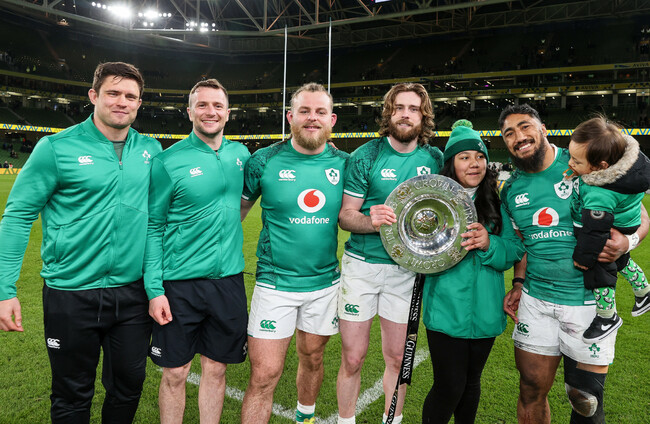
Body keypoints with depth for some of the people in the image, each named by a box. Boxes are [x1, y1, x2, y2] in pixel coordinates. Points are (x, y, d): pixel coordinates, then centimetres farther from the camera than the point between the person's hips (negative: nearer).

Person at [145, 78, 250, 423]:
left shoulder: (240, 154, 5)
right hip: (180, 283, -3)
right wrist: (154, 289, -11)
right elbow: (153, 227, -6)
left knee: (216, 368, 15)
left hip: (229, 280, 4)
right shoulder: (168, 161, -7)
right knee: (175, 373, 9)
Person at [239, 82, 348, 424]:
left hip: (325, 281, 3)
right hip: (275, 282, -3)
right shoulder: (264, 161, -6)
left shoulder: (343, 163, 0)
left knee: (312, 358, 21)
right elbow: (236, 209, 3)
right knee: (264, 374, -3)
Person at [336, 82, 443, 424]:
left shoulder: (435, 159, 4)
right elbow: (345, 215, -5)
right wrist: (371, 221, -25)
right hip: (362, 264, -2)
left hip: (406, 268, 2)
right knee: (352, 358, 5)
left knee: (397, 358, 13)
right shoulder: (366, 156, -5)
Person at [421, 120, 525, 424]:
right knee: (449, 387, -1)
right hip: (446, 311, -3)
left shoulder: (497, 204, 3)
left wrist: (489, 244, -21)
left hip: (485, 312, 4)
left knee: (471, 383, 19)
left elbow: (515, 251, -2)